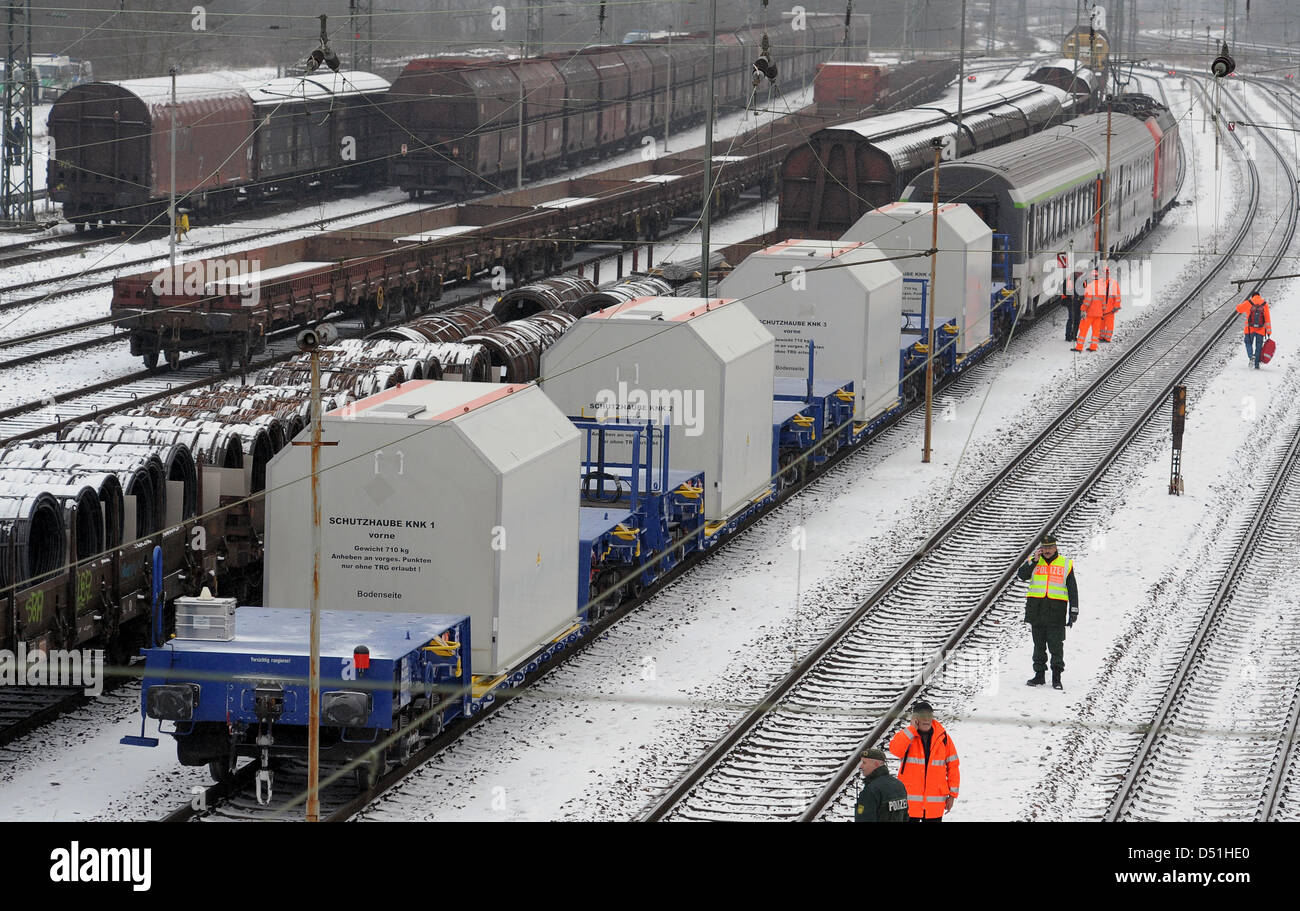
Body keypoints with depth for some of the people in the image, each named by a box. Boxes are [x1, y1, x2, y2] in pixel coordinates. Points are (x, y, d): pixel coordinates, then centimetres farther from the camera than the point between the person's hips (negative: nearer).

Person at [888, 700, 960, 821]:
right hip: (910, 801, -1)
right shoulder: (906, 735, 0)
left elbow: (953, 765, 7)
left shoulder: (943, 738, 3)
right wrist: (912, 729, -17)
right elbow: (895, 750, -23)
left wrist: (952, 794, 3)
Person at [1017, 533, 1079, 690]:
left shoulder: (1066, 564, 7)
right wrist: (1034, 561, -13)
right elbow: (1022, 575, -5)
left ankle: (1056, 678, -2)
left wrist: (1073, 612, 2)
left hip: (1056, 610, -2)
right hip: (1036, 608, 2)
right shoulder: (1034, 561, 11)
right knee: (1039, 644, 8)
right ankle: (1039, 674, 15)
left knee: (1056, 646, -5)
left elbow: (1072, 589, 8)